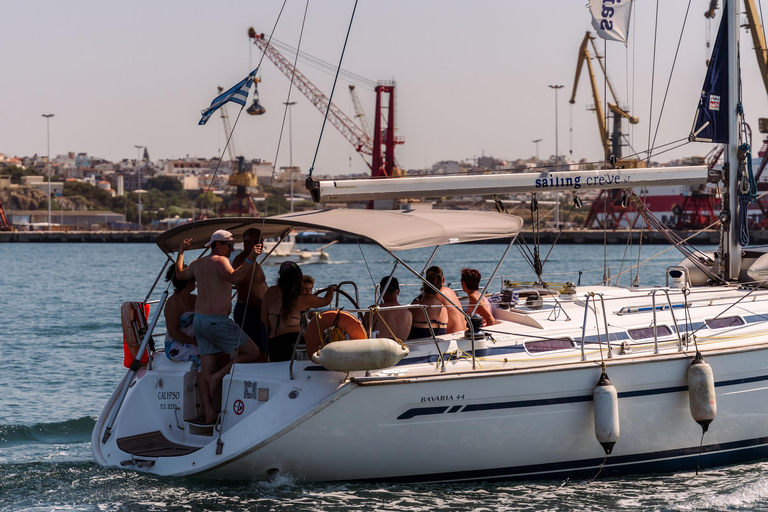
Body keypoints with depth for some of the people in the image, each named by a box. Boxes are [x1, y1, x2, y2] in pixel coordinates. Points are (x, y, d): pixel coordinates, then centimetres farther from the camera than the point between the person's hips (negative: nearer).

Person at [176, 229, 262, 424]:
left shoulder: (198, 263, 15)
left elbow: (180, 274, 35)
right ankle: (217, 377, -8)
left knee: (206, 367, 6)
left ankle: (209, 413, 2)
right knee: (252, 353, -3)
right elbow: (234, 278, -30)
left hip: (199, 319, 9)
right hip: (217, 320, -9)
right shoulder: (219, 260, -10)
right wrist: (249, 259, -33)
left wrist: (181, 252, 47)